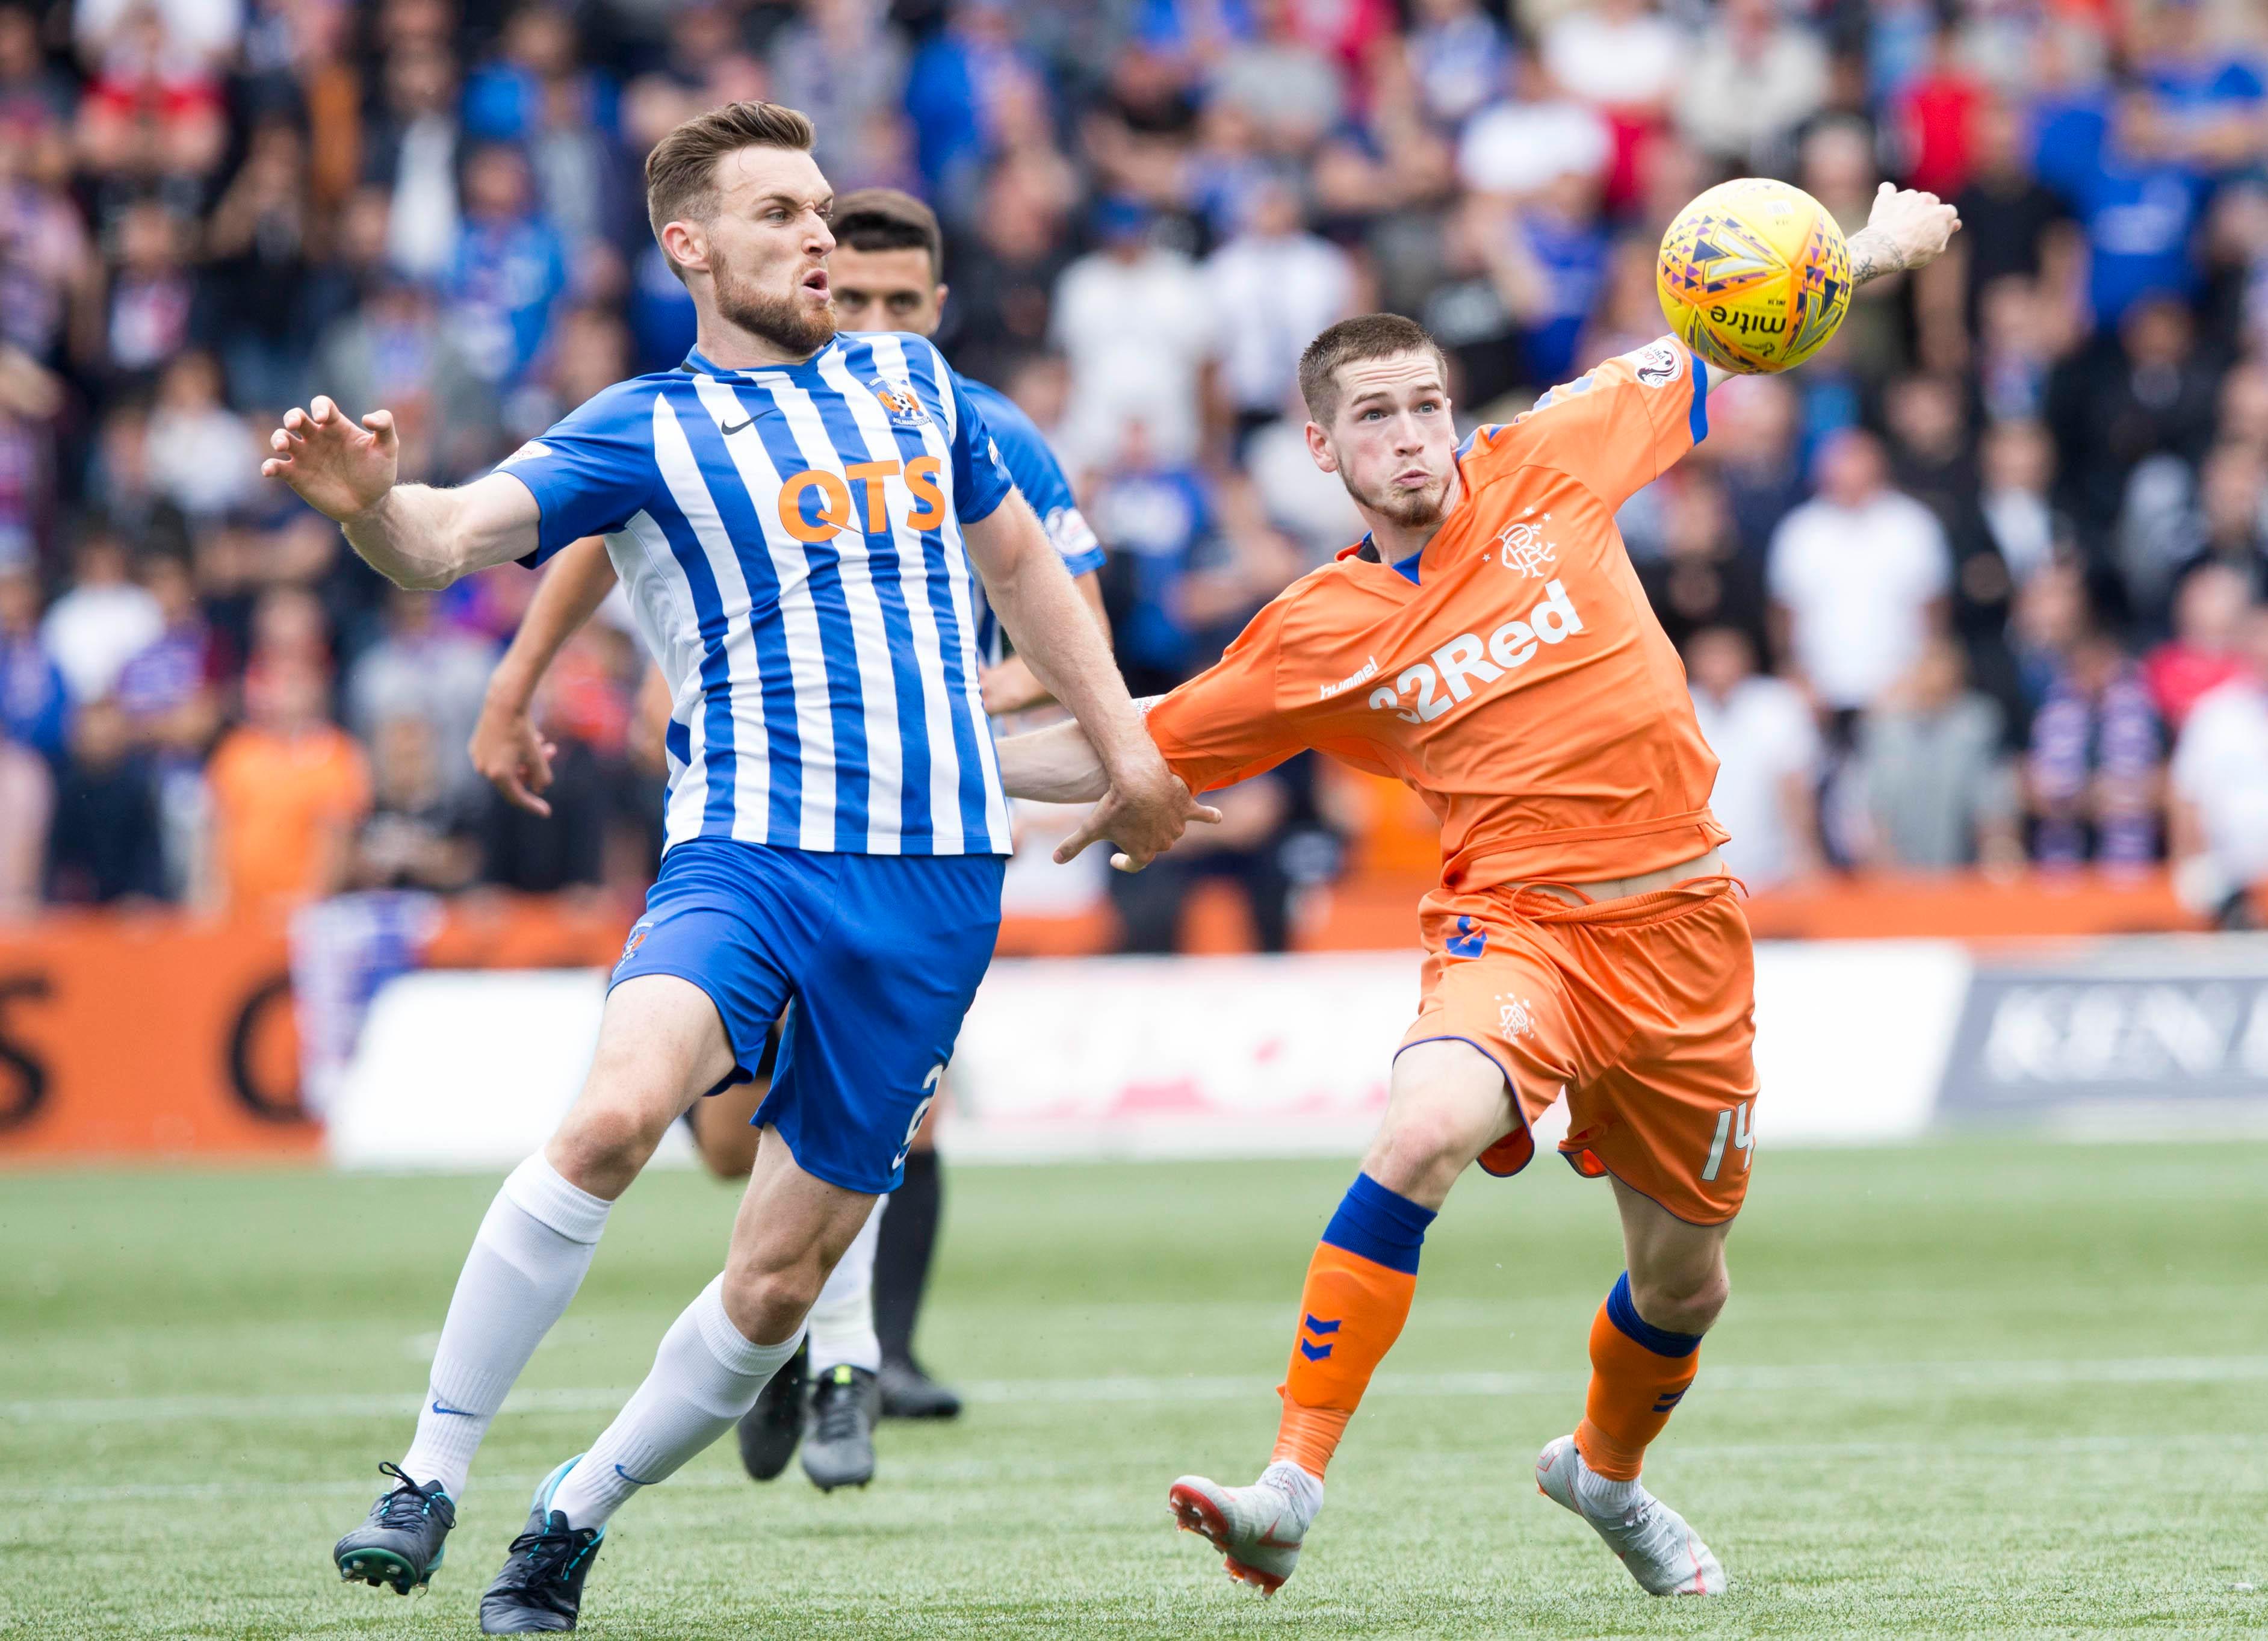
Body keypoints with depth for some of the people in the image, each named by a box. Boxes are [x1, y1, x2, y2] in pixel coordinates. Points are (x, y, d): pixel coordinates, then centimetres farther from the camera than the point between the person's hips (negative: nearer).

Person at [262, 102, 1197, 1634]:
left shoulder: (912, 385, 15)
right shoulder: (648, 430, 1)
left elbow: (1020, 560, 30)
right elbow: (454, 535, -13)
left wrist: (1127, 744, 26)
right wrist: (368, 501, -36)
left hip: (939, 880, 4)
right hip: (750, 853, -4)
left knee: (780, 1279, 0)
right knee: (618, 1109, -31)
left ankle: (576, 1514, 22)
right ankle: (432, 1477, -22)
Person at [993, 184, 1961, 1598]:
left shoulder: (1545, 465, 2)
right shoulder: (1321, 636, -1)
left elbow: (1706, 354, 16)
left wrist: (1871, 252, 14)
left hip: (1681, 917, 3)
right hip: (1518, 920, -3)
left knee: (1684, 1278, 13)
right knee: (1429, 1130, -34)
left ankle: (1607, 1470, 48)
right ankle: (1295, 1487, -32)